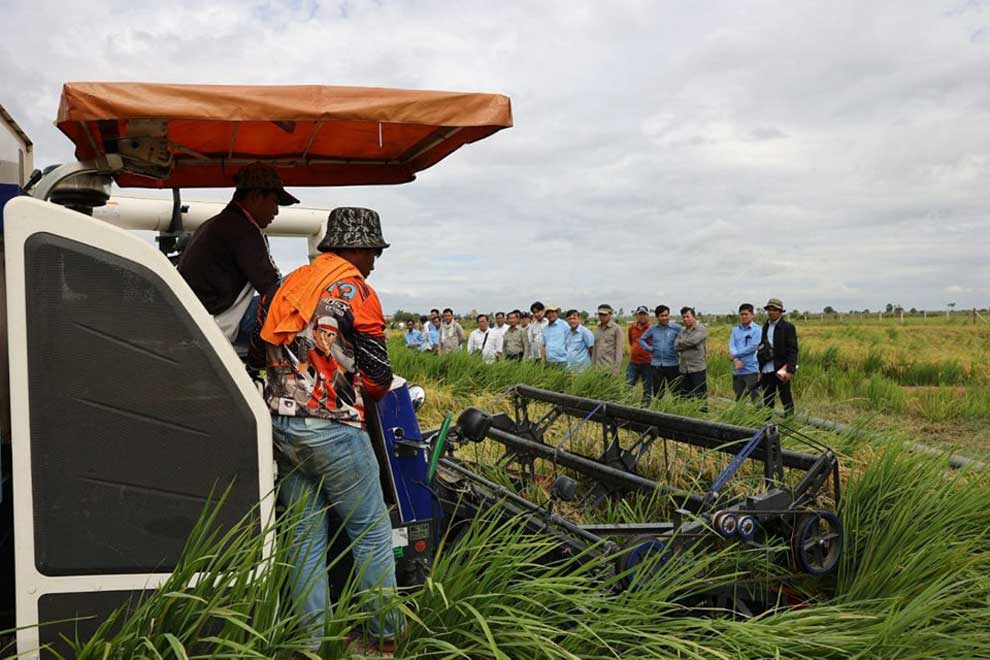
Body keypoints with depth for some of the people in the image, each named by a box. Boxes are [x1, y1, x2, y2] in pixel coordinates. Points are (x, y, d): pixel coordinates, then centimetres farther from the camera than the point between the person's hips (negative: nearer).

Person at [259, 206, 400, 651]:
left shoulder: (288, 285, 14)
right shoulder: (356, 291, -8)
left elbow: (269, 351, 17)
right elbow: (377, 377, -8)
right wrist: (365, 395, 13)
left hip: (282, 426, 7)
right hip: (331, 428, -7)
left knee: (305, 535, 13)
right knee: (372, 532, 6)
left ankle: (313, 635, 19)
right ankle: (387, 630, 15)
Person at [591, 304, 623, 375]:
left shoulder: (616, 328, -5)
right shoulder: (597, 328, 13)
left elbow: (619, 349, -8)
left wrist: (617, 368, -14)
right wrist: (593, 365, 13)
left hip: (610, 367, -5)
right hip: (598, 367, 5)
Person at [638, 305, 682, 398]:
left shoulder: (676, 328, -4)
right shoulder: (653, 329, 7)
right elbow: (642, 339, 19)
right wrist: (649, 348, 6)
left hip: (672, 365, -3)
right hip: (656, 365, 3)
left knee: (676, 392, 3)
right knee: (656, 393, 10)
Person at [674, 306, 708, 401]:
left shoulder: (701, 329, -2)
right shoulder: (682, 332, 15)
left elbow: (692, 341, -17)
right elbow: (676, 346, 2)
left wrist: (681, 343, 0)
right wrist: (688, 344, -10)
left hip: (698, 369, -6)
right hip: (684, 369, 6)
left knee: (700, 396, -4)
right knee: (685, 396, 11)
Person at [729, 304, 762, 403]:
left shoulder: (757, 330, -2)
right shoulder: (735, 330, 12)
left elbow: (753, 347, -12)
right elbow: (732, 346, 1)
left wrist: (735, 355, -8)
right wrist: (736, 360, -16)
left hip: (751, 369, -5)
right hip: (737, 370, 5)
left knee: (755, 398, -8)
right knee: (738, 399, 13)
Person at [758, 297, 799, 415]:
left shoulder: (788, 327, -4)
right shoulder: (766, 327, 16)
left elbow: (793, 350, -9)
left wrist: (790, 370, -17)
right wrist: (760, 371, 16)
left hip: (781, 370, -6)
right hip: (766, 370, 6)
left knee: (786, 400, 0)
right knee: (767, 401, 11)